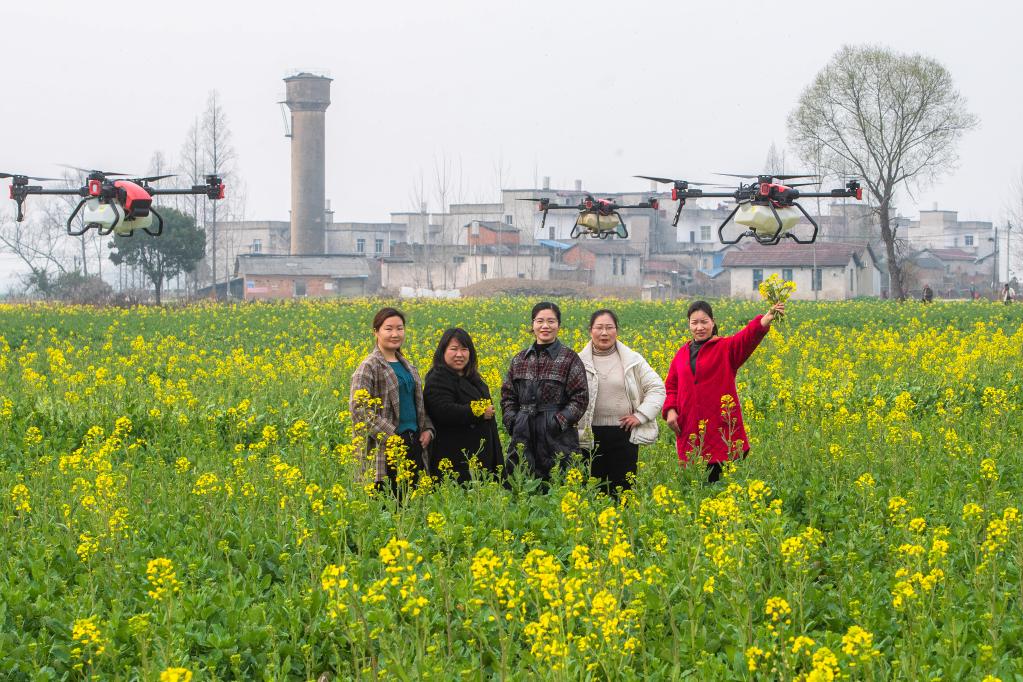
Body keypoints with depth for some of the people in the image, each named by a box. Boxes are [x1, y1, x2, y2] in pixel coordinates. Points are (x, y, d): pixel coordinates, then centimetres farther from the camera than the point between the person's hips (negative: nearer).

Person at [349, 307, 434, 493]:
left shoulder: (408, 366, 17)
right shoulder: (369, 367, -7)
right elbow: (358, 408, -15)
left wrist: (428, 428, 6)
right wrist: (389, 435, -19)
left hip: (414, 443, 7)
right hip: (387, 448, -7)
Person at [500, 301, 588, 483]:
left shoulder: (569, 359, 0)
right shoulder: (520, 359, 13)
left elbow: (580, 398, -5)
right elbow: (507, 395, 16)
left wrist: (559, 422, -15)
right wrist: (511, 421, 0)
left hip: (557, 436, -4)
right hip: (524, 437, 4)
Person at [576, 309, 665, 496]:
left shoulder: (633, 360, 5)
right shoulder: (579, 362, 3)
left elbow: (657, 388, 7)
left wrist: (641, 415, -4)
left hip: (625, 435, 1)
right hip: (590, 437, 0)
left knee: (623, 488, 3)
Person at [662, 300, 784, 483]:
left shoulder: (726, 348, 1)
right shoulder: (682, 354, 15)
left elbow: (749, 336, -17)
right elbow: (671, 386, 19)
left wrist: (767, 318, -38)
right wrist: (670, 409, -1)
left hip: (721, 430, -4)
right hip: (689, 431, 4)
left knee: (717, 478, -6)